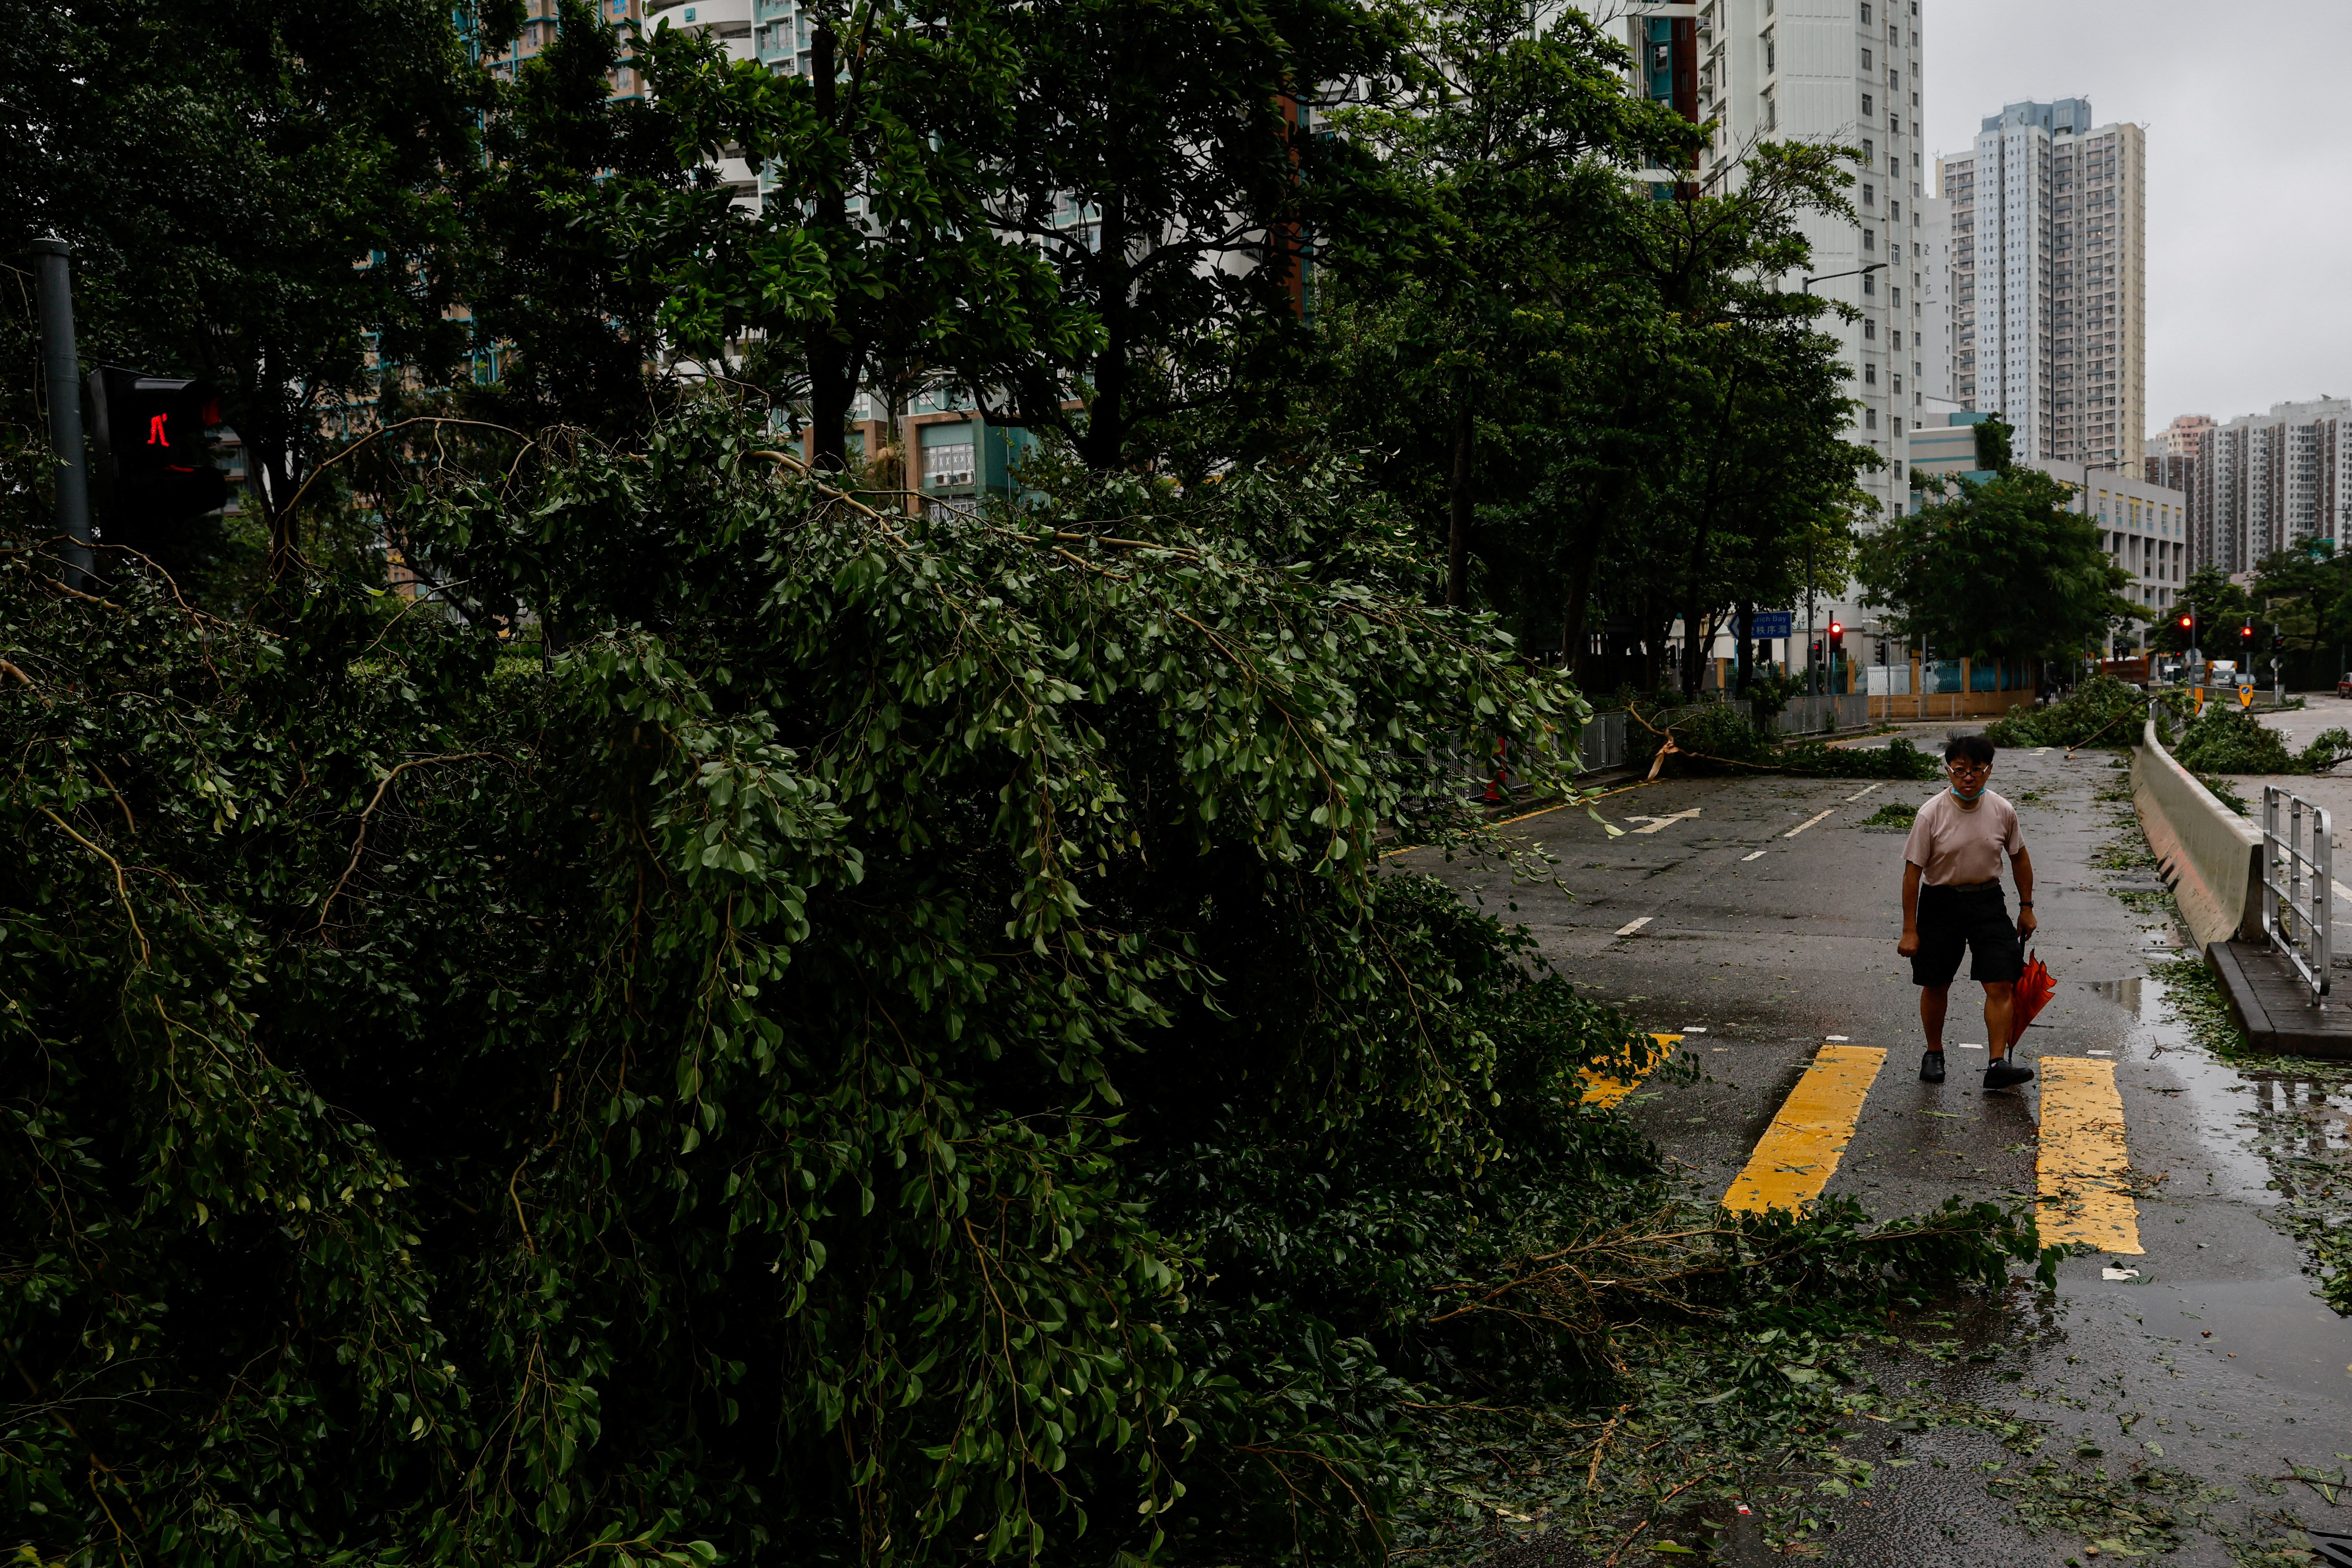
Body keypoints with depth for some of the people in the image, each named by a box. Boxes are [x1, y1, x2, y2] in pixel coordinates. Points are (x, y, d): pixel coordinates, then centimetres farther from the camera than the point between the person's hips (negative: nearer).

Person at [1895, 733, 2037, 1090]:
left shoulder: (2003, 811, -5)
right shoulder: (1931, 814, -14)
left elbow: (2020, 858, 12)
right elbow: (1913, 871, -11)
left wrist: (2026, 908, 14)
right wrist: (1910, 930, -12)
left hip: (1988, 902, 2)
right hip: (1941, 903, -2)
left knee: (2001, 985, -8)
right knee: (1936, 986, 8)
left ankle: (1998, 1063, -4)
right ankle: (1934, 1054, 27)